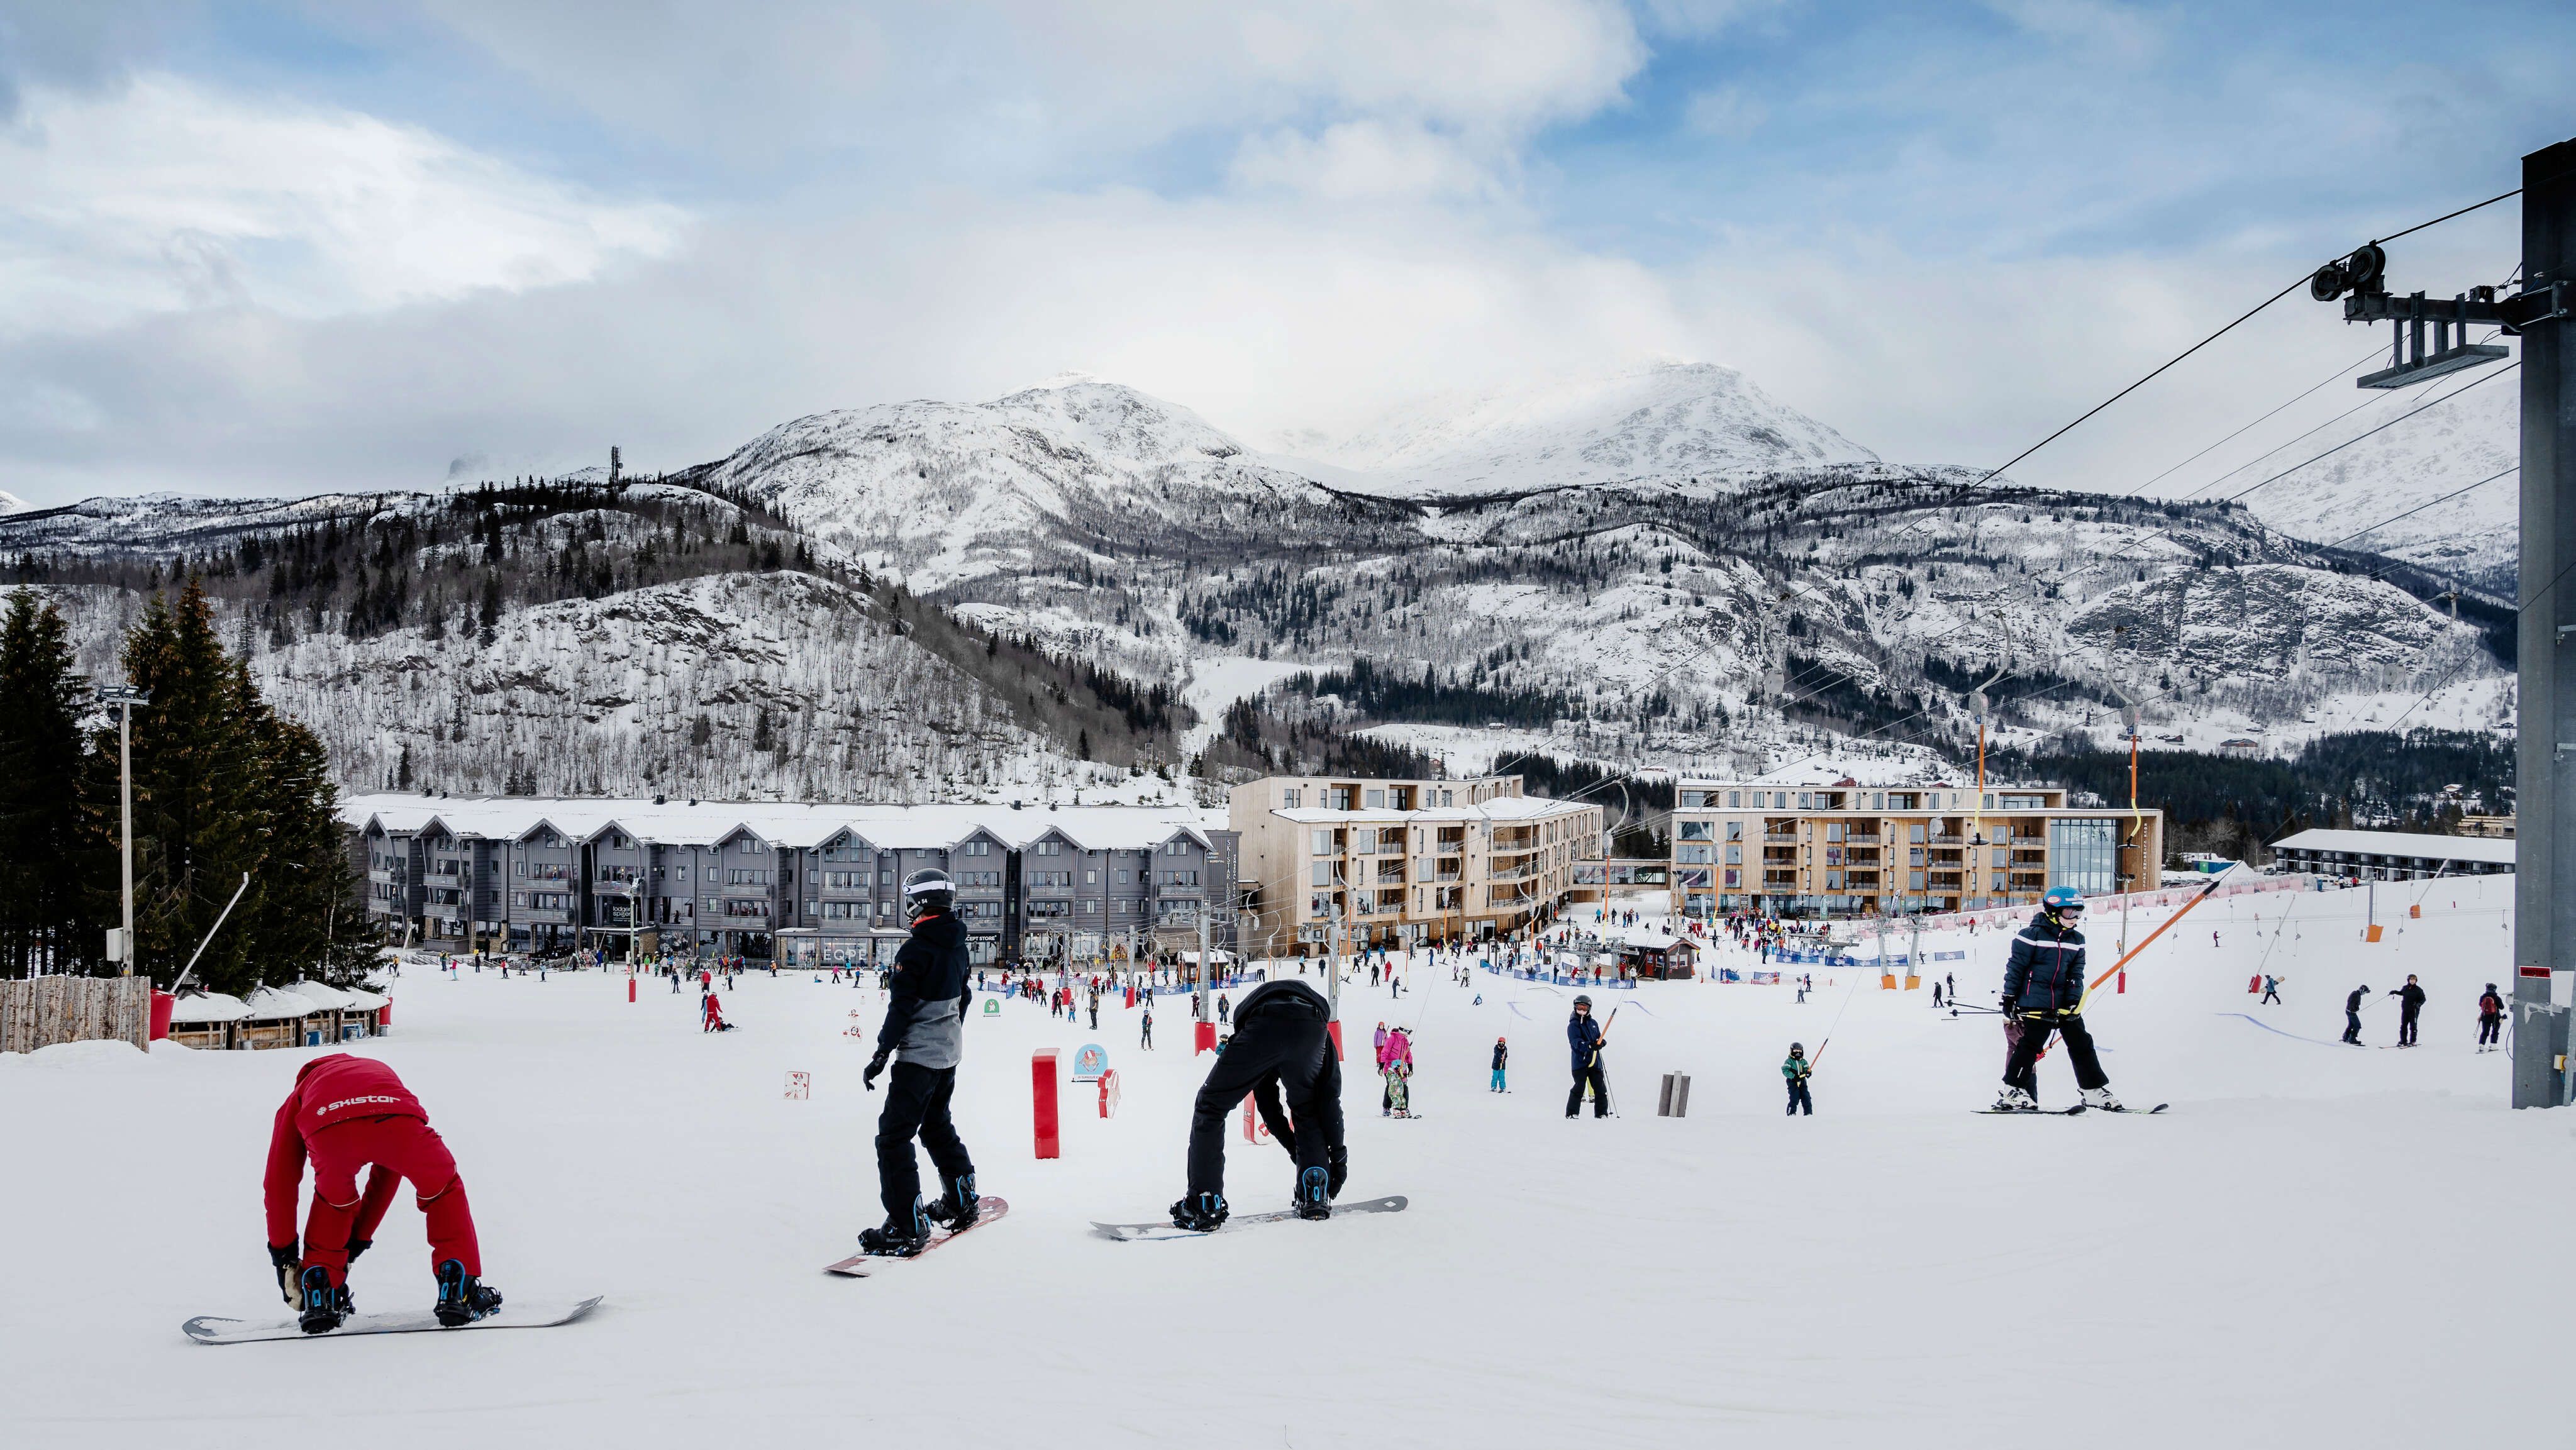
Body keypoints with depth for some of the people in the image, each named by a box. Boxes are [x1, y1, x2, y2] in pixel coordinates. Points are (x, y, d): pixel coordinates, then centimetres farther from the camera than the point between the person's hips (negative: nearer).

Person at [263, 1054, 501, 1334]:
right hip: (398, 1122, 0)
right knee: (442, 1190, 26)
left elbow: (280, 1182, 40)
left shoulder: (300, 1094, 44)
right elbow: (386, 1178, 50)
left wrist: (282, 1251, 48)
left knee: (333, 1201, 33)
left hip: (329, 1131, 0)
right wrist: (357, 1238, 55)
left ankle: (319, 1295, 28)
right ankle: (459, 1292, 19)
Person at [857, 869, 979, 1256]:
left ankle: (907, 1226, -12)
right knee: (936, 1124, 26)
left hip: (919, 1056, -9)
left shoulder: (916, 949, -19)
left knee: (894, 1138, -7)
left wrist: (881, 1055, -14)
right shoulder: (957, 944, 6)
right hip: (949, 1051, 9)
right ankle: (963, 1200, 35)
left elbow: (901, 1009, -20)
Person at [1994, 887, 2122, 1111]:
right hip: (2036, 1003, -6)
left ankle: (2095, 1091, 17)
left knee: (2082, 1044, 7)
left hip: (2065, 1004, 6)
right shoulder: (2033, 935, -9)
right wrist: (2009, 997, -6)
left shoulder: (2076, 940, 10)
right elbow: (2016, 966, -6)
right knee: (2030, 1045, -8)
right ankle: (2012, 1092, -1)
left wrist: (2074, 1000, -5)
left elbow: (2076, 973, 8)